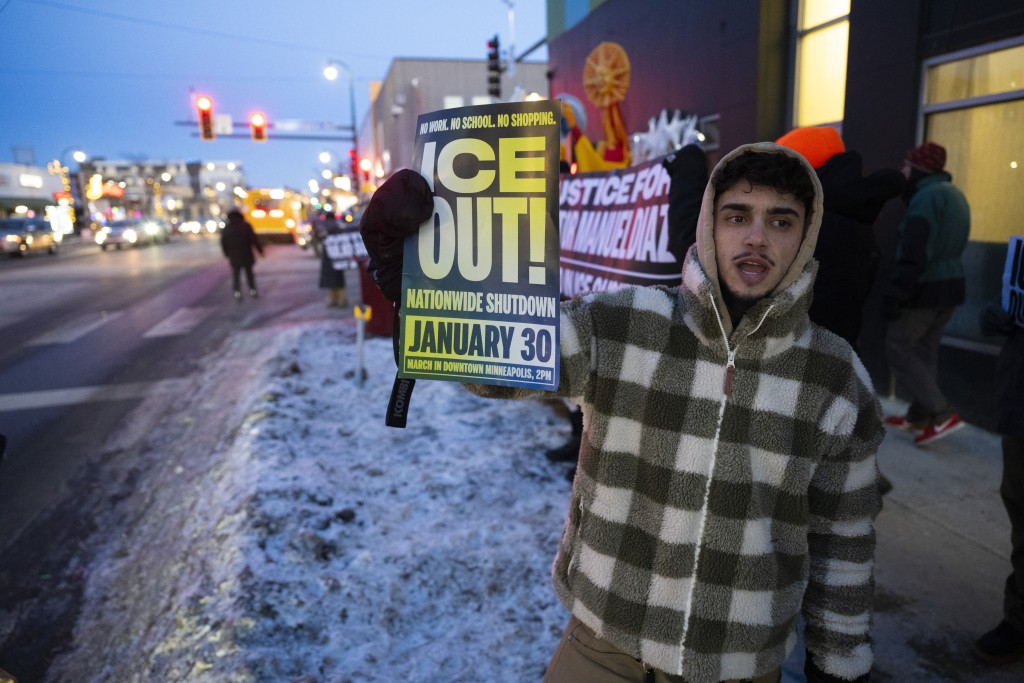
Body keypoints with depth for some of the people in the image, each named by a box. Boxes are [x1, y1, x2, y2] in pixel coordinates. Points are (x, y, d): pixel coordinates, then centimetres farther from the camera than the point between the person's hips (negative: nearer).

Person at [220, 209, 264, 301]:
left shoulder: (226, 229, 1)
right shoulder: (246, 226, -6)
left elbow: (223, 244, 4)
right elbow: (254, 240, -11)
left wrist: (227, 255, 15)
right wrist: (260, 250, -4)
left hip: (234, 257, 1)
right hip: (246, 256, -1)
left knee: (236, 275, 7)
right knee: (249, 273, 14)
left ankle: (237, 293, -7)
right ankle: (252, 291, 15)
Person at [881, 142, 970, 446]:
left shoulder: (928, 195, -16)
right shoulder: (953, 194, 16)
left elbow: (914, 254, -23)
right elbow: (948, 246, 18)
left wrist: (894, 295, -22)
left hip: (926, 287, -9)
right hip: (950, 284, 9)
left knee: (898, 348, -1)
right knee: (925, 348, 14)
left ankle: (942, 415, -4)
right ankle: (919, 416, 21)